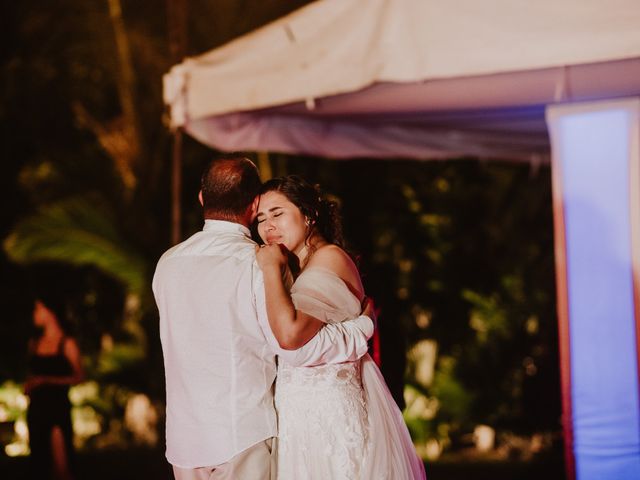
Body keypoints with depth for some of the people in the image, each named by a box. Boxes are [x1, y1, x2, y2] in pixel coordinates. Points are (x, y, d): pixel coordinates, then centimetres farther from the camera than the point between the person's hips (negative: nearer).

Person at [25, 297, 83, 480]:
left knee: (61, 464, -10)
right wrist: (28, 385, 1)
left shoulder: (67, 343, -2)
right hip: (36, 408, 5)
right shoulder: (34, 344, 12)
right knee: (39, 461, 5)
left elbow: (78, 377, -6)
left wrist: (47, 380, -14)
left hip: (58, 406, -5)